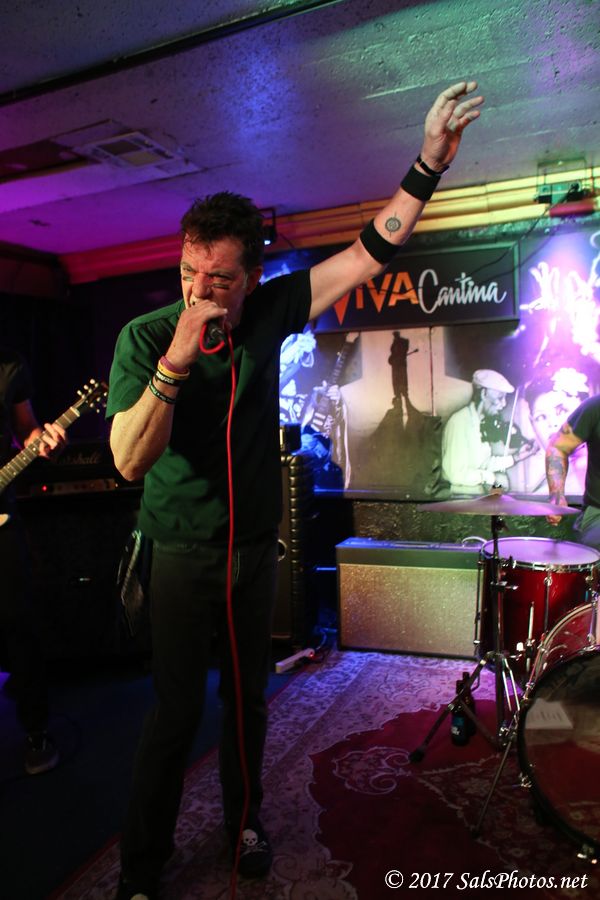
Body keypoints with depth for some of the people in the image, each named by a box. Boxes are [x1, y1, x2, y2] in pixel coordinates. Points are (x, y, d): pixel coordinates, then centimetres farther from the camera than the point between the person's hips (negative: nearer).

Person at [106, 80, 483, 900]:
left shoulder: (268, 313, -4)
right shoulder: (145, 336, -13)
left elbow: (370, 254, -1)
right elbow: (130, 460, -22)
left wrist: (429, 166, -6)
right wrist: (178, 358, -33)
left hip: (255, 547, 4)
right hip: (184, 555, -3)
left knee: (248, 696, 17)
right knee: (176, 710, 2)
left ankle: (244, 820, 41)